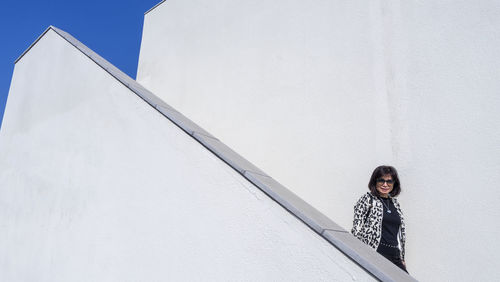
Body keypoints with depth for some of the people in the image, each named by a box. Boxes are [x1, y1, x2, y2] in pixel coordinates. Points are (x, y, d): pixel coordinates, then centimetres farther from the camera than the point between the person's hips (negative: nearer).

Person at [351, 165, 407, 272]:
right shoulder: (367, 199, 1)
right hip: (374, 255, -5)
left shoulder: (395, 203, 18)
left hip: (394, 257, 6)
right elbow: (357, 229, -5)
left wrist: (402, 259, 20)